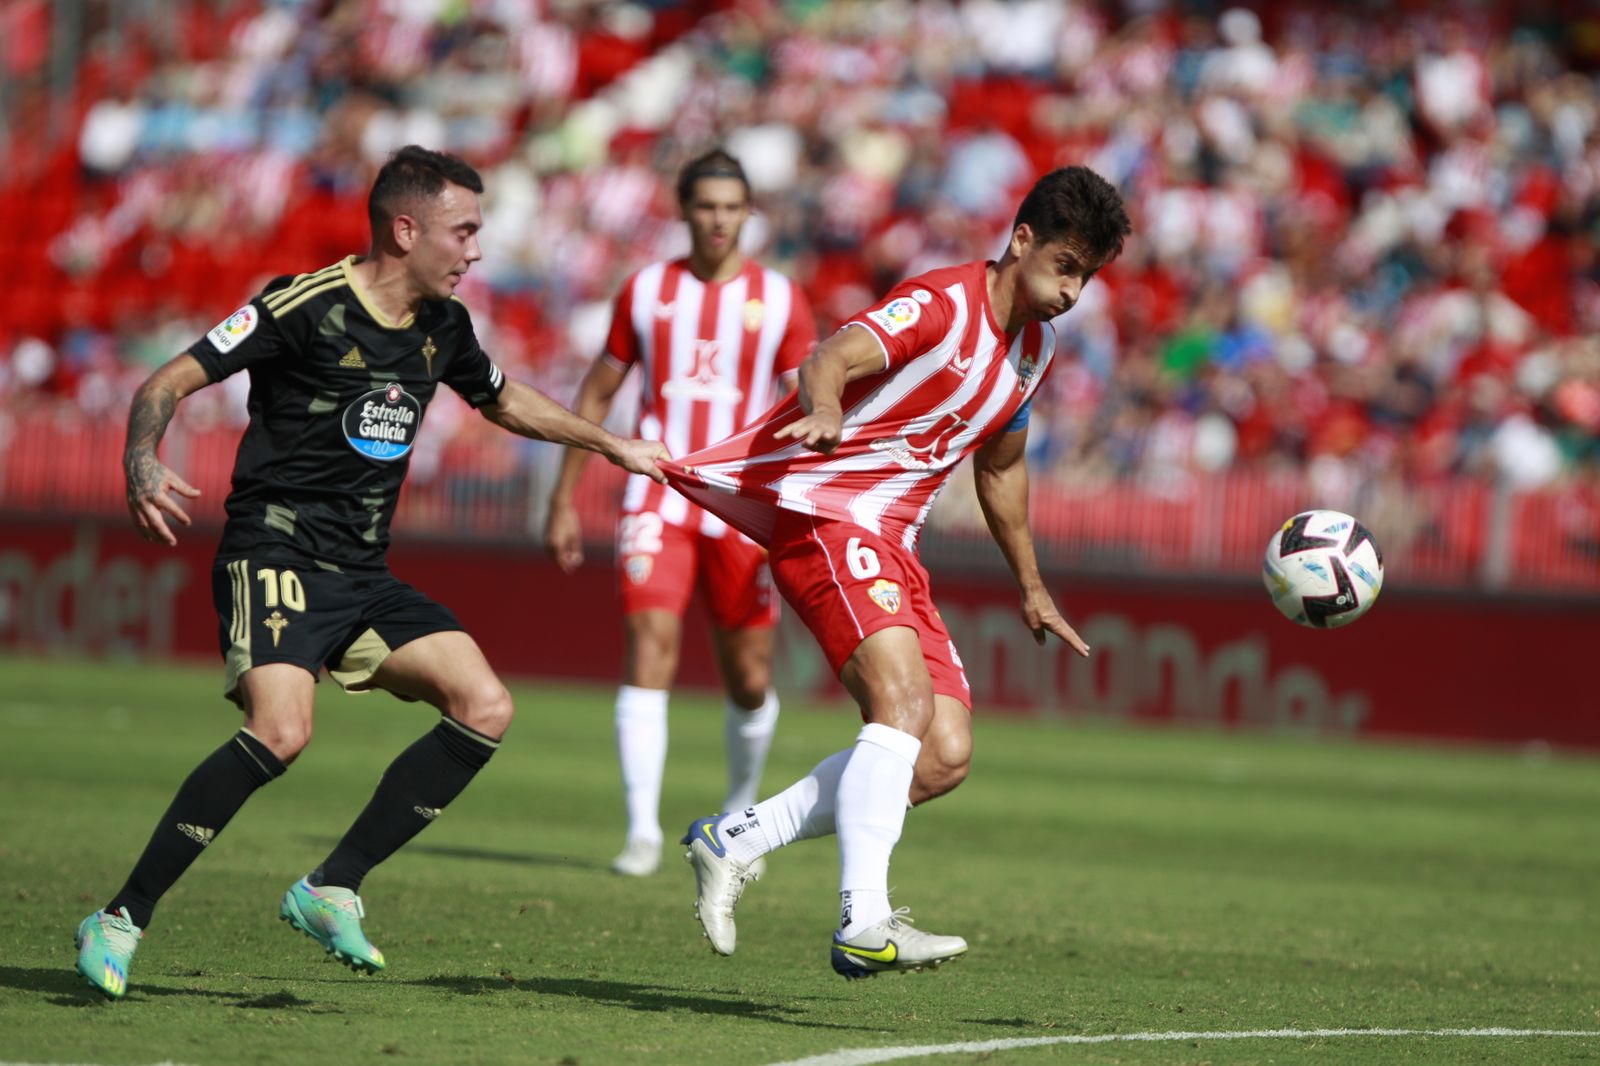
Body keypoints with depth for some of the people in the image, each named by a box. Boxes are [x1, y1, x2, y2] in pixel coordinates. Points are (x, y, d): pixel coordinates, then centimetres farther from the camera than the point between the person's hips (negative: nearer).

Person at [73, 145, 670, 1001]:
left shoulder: (442, 325, 10)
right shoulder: (306, 306, -12)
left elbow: (503, 400, 32)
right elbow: (169, 382, -12)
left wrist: (613, 447, 33)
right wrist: (143, 465, -31)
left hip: (363, 576, 8)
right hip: (275, 553, -8)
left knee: (485, 708, -7)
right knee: (280, 731, -29)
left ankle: (330, 890, 0)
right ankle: (119, 921, -18)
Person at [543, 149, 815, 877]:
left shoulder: (780, 300, 2)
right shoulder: (645, 291, 7)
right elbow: (596, 395, 13)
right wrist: (563, 502, 11)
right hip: (657, 500, 0)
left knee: (750, 682, 4)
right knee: (649, 649, -16)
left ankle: (740, 814, 29)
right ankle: (643, 833, -16)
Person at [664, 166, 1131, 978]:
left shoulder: (1035, 346, 15)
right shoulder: (941, 304, -11)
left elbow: (999, 467, 31)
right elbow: (831, 359, -27)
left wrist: (1032, 591, 36)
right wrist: (822, 410, -50)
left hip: (890, 545, 9)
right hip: (821, 511, -9)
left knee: (944, 759, -4)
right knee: (904, 698, -29)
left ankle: (733, 842, 5)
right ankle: (864, 923, -38)